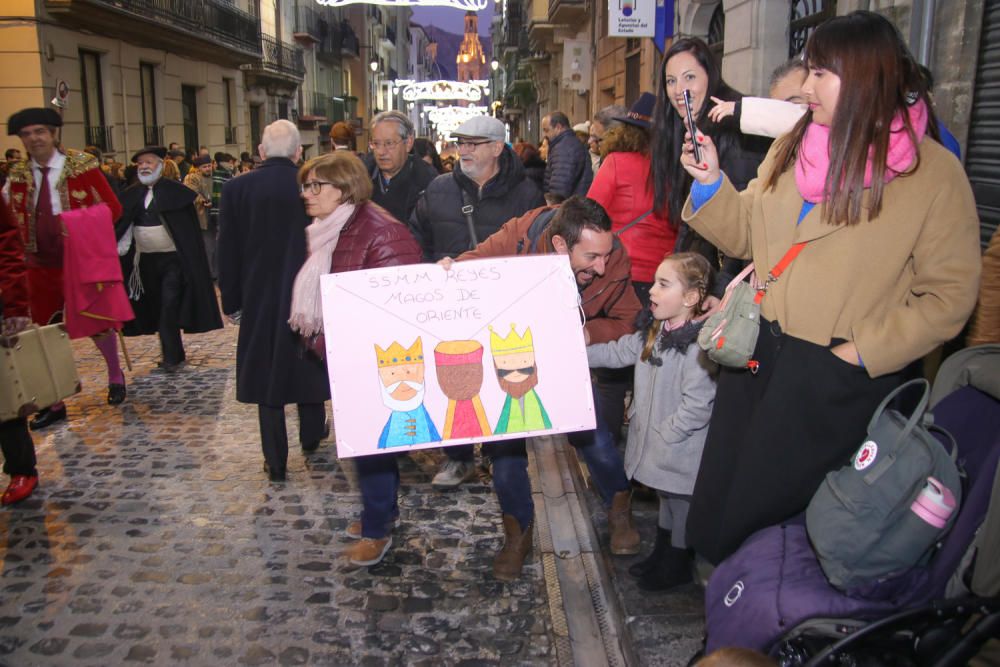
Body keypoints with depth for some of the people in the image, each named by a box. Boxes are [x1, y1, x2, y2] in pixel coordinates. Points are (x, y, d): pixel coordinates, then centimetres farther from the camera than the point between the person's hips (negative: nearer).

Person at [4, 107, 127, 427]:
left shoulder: (82, 165, -7)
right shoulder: (17, 174, 3)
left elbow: (113, 207, -6)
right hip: (40, 264, 3)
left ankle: (115, 375, 38)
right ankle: (54, 403, 20)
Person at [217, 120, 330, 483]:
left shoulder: (237, 189, -6)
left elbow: (228, 251, -1)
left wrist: (231, 301, 7)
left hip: (259, 298, 0)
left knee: (266, 372, 6)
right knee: (308, 361, 19)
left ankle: (275, 461, 9)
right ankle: (311, 434, 36)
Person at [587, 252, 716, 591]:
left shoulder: (698, 346, -28)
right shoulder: (655, 330, 0)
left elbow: (696, 407, -28)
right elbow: (619, 352, 12)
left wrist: (662, 435, -20)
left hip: (682, 453, -8)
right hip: (657, 447, 8)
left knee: (681, 507, 14)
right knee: (666, 501, 27)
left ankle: (676, 567, 35)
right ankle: (660, 556, 46)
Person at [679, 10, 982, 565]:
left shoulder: (934, 174, -10)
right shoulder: (790, 148, 5)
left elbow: (949, 295, -9)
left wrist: (864, 352, -16)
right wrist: (711, 184, -5)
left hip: (836, 379, -5)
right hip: (757, 353, 5)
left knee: (764, 511, 8)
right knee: (715, 508, 15)